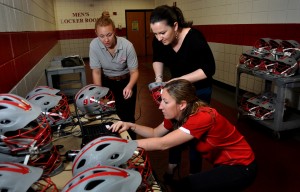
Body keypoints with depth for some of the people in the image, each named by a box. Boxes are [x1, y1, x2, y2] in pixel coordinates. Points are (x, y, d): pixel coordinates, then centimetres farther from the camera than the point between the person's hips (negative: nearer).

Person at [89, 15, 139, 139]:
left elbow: (134, 71, -20)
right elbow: (96, 72, -13)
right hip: (107, 81, 2)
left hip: (126, 81, -1)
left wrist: (129, 87, -39)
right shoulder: (94, 45, -23)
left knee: (127, 117, -1)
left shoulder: (127, 45, -28)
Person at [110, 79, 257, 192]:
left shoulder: (203, 117, -30)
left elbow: (163, 144, -31)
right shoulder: (179, 113, -7)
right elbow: (155, 133, 2)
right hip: (222, 162, 7)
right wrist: (131, 126, -12)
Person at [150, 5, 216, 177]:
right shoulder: (159, 40, -16)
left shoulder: (194, 38, -31)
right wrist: (159, 77, -15)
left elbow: (209, 69, -26)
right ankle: (173, 163, 37)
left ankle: (195, 173, 26)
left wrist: (179, 80, -32)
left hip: (199, 90, -5)